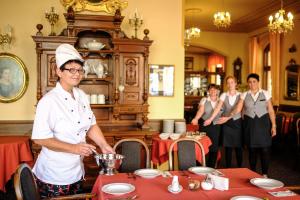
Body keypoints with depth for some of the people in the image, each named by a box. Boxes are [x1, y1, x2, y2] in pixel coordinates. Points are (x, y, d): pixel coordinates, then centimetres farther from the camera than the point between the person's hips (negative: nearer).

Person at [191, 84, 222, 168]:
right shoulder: (204, 100, 3)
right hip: (204, 126, -2)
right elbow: (201, 110, -11)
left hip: (216, 126, 2)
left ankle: (211, 167, 15)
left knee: (214, 147, 2)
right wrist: (196, 118, -27)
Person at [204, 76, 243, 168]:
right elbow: (218, 108, -7)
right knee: (228, 147, 4)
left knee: (238, 147, 4)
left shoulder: (240, 95, 1)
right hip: (226, 123, 1)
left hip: (237, 122, -1)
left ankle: (239, 168, 17)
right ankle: (228, 168, 14)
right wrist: (210, 119, -18)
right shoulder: (224, 95, 2)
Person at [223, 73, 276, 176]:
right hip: (249, 124, 1)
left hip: (263, 123, -1)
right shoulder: (244, 95, 3)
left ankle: (265, 174, 13)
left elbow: (271, 111, 2)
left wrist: (273, 125, -3)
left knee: (264, 149, -1)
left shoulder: (265, 94, 2)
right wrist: (228, 117, -19)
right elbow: (238, 109, -5)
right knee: (252, 149, 8)